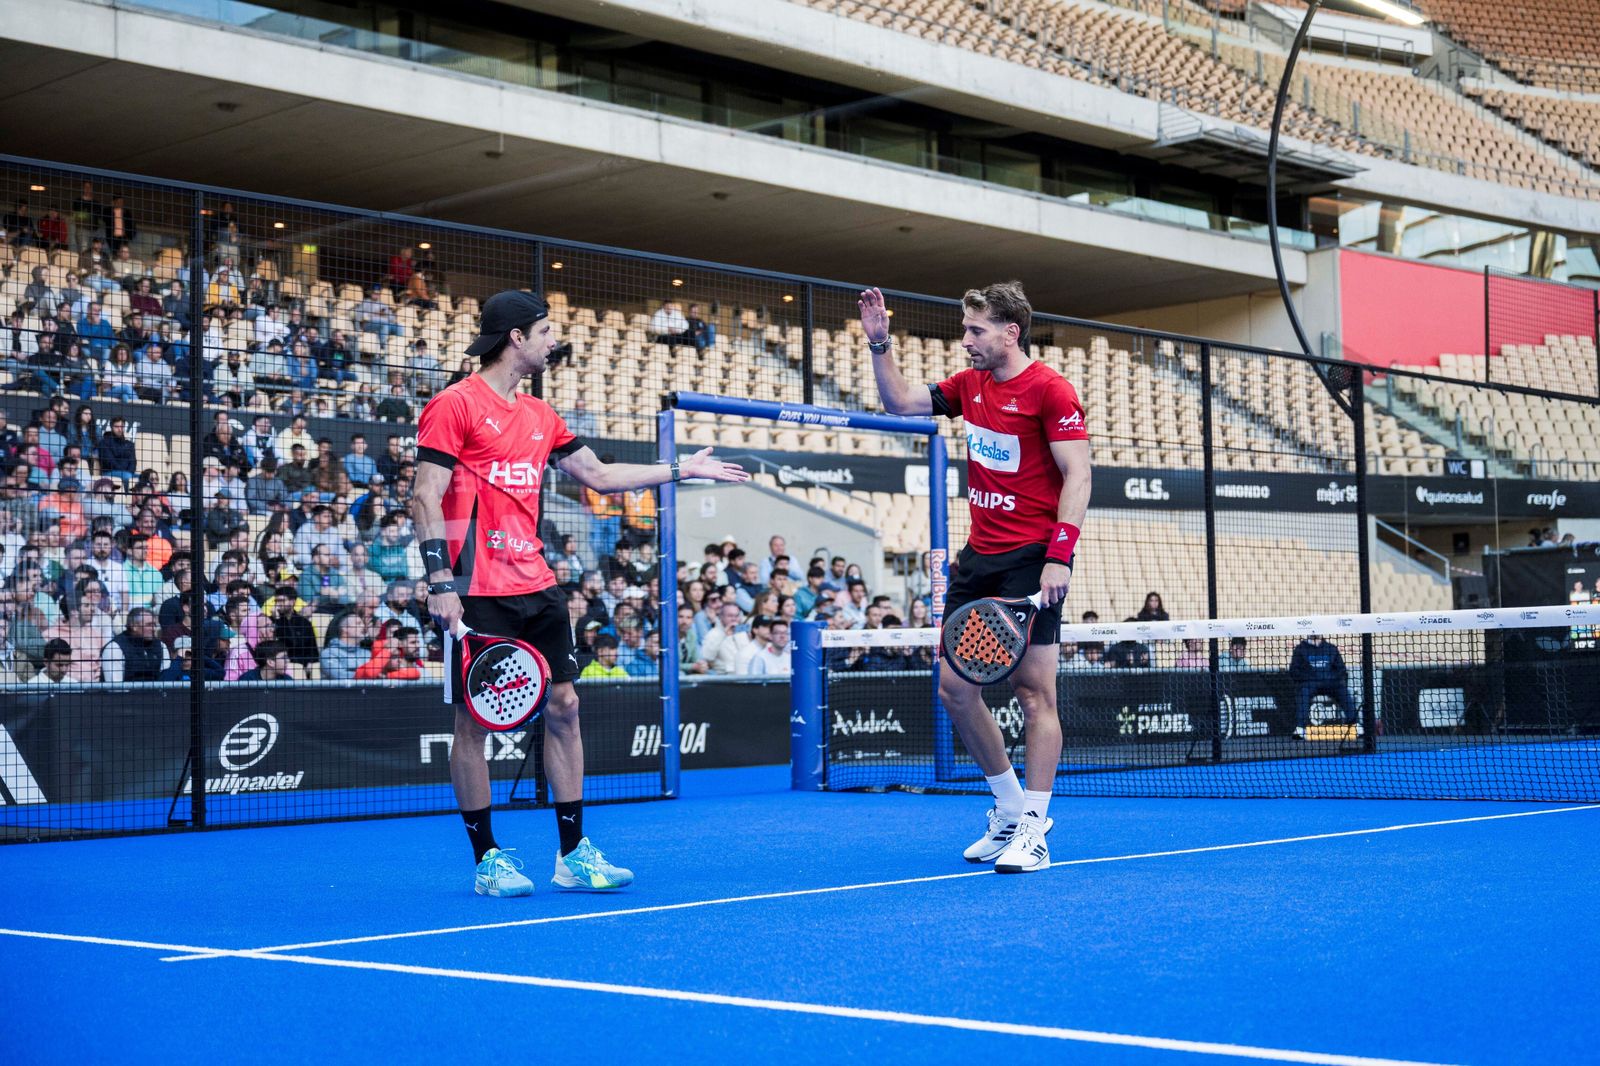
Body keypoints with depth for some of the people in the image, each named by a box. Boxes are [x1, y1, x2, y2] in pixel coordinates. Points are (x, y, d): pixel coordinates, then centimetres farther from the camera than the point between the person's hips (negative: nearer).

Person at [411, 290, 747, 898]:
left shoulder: (541, 415, 16)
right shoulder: (455, 405, -7)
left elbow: (598, 474, 26)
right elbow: (425, 498, -11)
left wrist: (684, 469, 26)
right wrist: (439, 581, -20)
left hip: (536, 587, 8)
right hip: (478, 594, -8)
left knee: (563, 706, 5)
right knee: (475, 721, -1)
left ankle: (574, 855, 12)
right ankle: (487, 860, 9)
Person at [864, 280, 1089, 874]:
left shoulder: (1050, 391, -10)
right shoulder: (970, 385, 13)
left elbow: (1077, 476, -14)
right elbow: (898, 402, 25)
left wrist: (1059, 557, -22)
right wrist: (881, 345, 11)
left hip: (1031, 560, -8)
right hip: (978, 559, 8)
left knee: (1033, 691, -6)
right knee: (955, 687, 6)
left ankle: (1033, 831, -2)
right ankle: (1010, 809, 20)